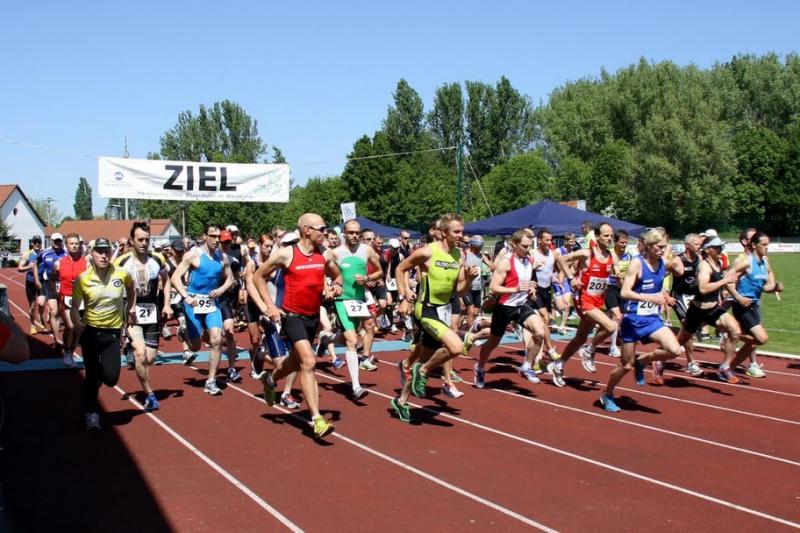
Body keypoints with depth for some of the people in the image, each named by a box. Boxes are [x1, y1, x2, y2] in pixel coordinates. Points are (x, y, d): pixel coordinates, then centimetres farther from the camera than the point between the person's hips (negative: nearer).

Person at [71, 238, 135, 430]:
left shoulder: (122, 275, -8)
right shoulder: (83, 279, -10)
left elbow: (131, 289, 17)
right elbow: (75, 307, -1)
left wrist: (131, 308, 10)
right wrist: (77, 323, -17)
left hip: (113, 332, 1)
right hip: (90, 332, -1)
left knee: (111, 378, -5)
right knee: (91, 375, 2)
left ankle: (100, 374, 32)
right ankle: (91, 414, 21)